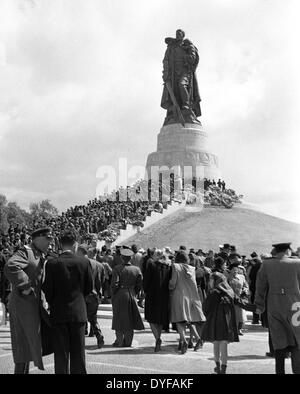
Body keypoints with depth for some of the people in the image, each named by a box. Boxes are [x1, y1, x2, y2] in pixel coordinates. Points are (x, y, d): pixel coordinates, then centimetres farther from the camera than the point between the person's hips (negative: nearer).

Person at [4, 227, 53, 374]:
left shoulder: (40, 256, 17)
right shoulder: (25, 251, -12)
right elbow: (10, 267, -31)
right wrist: (25, 287, -27)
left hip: (34, 304, 9)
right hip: (23, 303, -9)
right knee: (24, 342, -4)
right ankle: (20, 370, 5)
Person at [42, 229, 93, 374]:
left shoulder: (52, 263, -10)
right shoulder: (84, 262, -6)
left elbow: (48, 290, -6)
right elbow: (89, 288, 2)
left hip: (59, 313, -1)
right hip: (79, 312, 1)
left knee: (61, 352, 7)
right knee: (78, 351, 11)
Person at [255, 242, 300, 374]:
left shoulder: (266, 265, 1)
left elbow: (260, 286, 4)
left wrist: (259, 305, 13)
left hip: (274, 307, 2)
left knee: (279, 340, 10)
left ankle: (280, 370, 13)